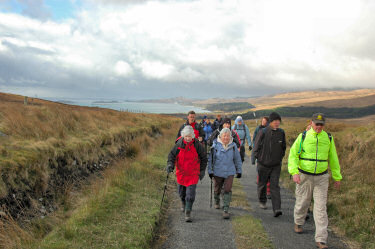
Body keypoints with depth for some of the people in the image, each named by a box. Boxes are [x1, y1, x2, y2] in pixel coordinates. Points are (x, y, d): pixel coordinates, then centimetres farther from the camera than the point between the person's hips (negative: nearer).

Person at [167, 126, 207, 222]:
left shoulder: (197, 145, -12)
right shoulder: (179, 144, -9)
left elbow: (204, 158, 1)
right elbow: (172, 155, -1)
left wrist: (202, 171, 4)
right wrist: (170, 164, -19)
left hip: (193, 174, -2)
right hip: (181, 172, 3)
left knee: (190, 194, -9)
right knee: (182, 191, 20)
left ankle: (188, 213, -1)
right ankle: (183, 202, 51)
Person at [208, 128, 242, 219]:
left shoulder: (233, 146, -1)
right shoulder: (215, 145, -8)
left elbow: (237, 159, 10)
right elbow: (210, 159, -2)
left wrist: (239, 171, 12)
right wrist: (210, 171, -3)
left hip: (229, 172, 0)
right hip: (218, 172, 0)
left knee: (227, 190, -9)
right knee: (217, 189, 16)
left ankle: (226, 210, -4)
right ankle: (217, 201, 46)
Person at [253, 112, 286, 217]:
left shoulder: (281, 132, -1)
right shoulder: (263, 132, -12)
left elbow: (283, 146, 15)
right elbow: (256, 147, -4)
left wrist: (280, 157, 9)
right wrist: (260, 158, -4)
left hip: (276, 165, 1)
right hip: (263, 164, -1)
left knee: (275, 186, -6)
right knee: (262, 184, 15)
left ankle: (277, 209, -10)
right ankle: (262, 201, 39)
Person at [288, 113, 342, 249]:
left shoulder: (328, 138, 1)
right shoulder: (303, 137, -6)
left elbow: (333, 158, 10)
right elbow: (293, 154, -8)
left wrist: (337, 177, 14)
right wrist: (294, 172, -22)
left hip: (321, 178, 1)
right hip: (304, 176, -1)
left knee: (321, 208, -2)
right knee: (302, 202, 13)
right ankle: (298, 223, 43)